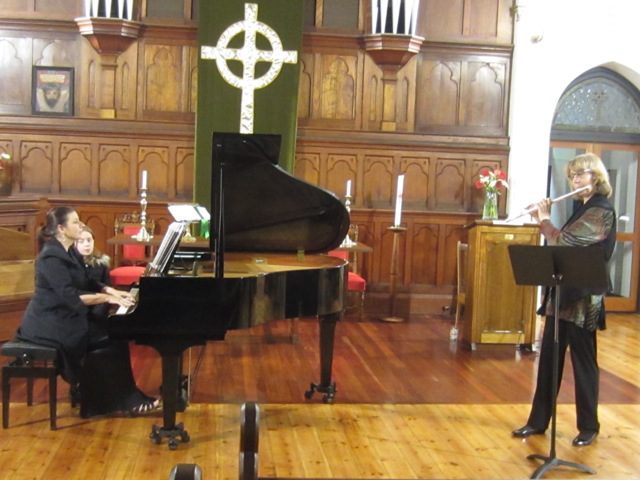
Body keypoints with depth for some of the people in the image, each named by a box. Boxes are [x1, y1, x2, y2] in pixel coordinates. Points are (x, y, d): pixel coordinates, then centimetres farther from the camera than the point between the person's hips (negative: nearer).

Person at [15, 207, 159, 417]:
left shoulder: (69, 252, 10)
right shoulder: (51, 257, -20)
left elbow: (90, 282, 13)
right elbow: (70, 296, -28)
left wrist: (113, 291, -2)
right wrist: (107, 298, -26)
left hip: (67, 316, 10)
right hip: (51, 323, -9)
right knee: (110, 338, -15)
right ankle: (128, 400, -5)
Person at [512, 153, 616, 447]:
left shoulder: (601, 212, -15)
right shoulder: (583, 209, 14)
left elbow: (563, 242, -22)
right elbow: (563, 243, 16)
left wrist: (544, 220, -5)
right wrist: (544, 220, 5)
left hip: (582, 299, -9)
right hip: (562, 295, 9)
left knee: (583, 362, 3)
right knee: (548, 359, 12)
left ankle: (589, 426, 18)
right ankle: (538, 420, 21)